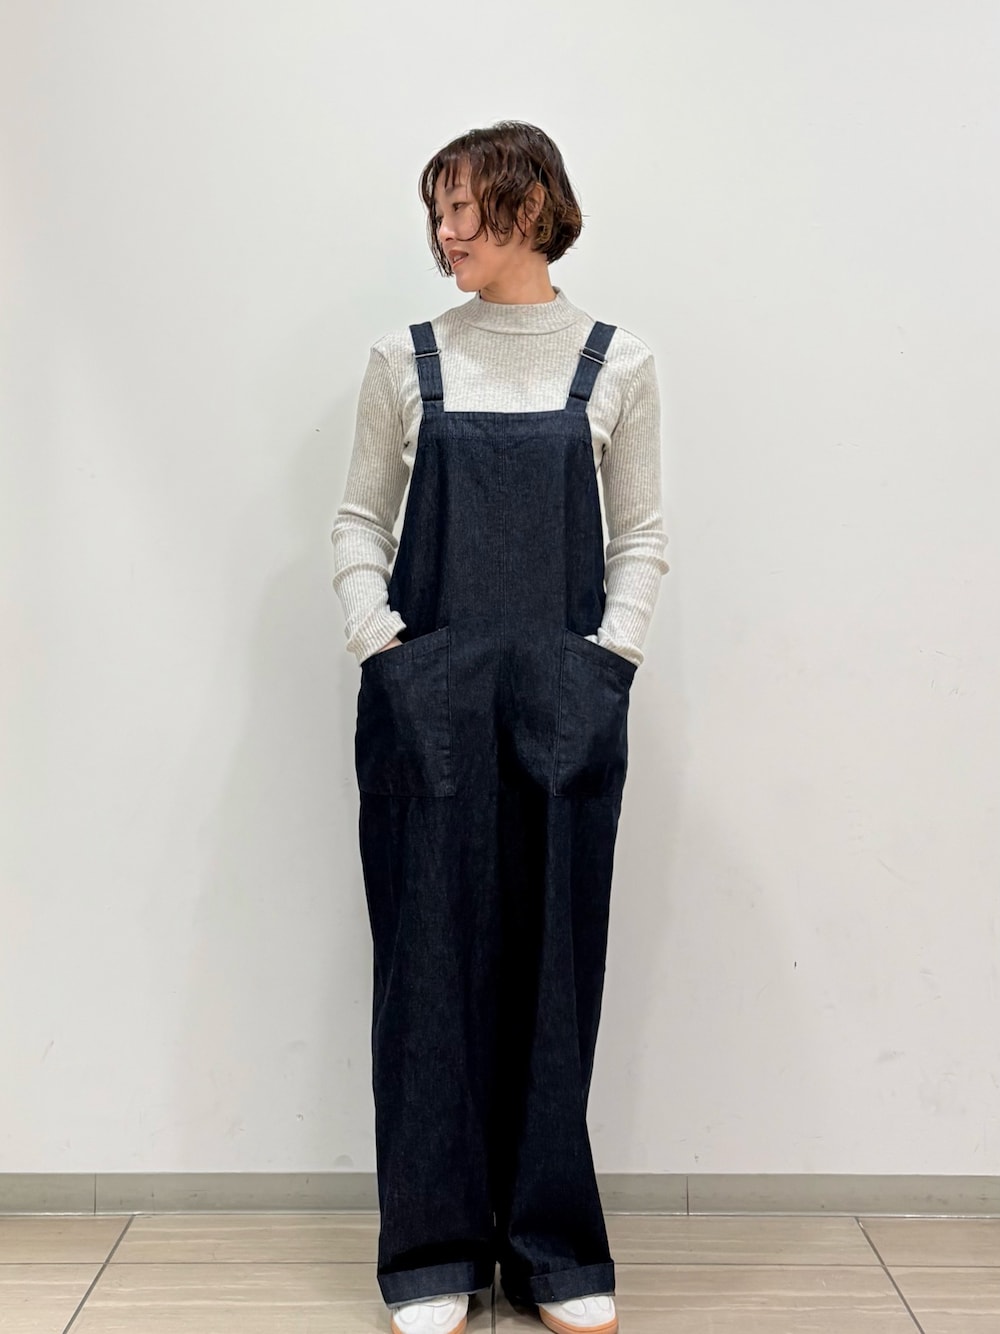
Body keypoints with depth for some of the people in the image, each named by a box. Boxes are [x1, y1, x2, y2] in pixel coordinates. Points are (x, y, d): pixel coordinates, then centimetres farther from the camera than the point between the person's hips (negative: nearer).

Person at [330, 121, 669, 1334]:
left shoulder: (615, 363, 6)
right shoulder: (406, 361, 8)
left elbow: (641, 534, 7)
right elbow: (359, 519, 9)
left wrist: (610, 656, -5)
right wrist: (378, 641, -5)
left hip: (564, 700, 0)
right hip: (426, 702, 0)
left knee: (554, 958, 4)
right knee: (433, 954, 2)